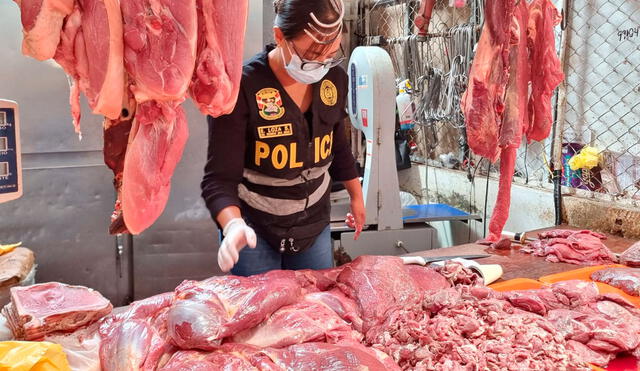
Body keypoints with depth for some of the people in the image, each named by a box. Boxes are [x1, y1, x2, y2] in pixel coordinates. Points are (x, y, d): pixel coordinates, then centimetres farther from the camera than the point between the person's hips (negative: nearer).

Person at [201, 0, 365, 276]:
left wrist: (356, 195, 21)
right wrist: (233, 225, -41)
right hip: (254, 232, -5)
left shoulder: (334, 79, -6)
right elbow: (220, 178, -23)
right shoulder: (241, 87, -22)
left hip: (314, 225, 5)